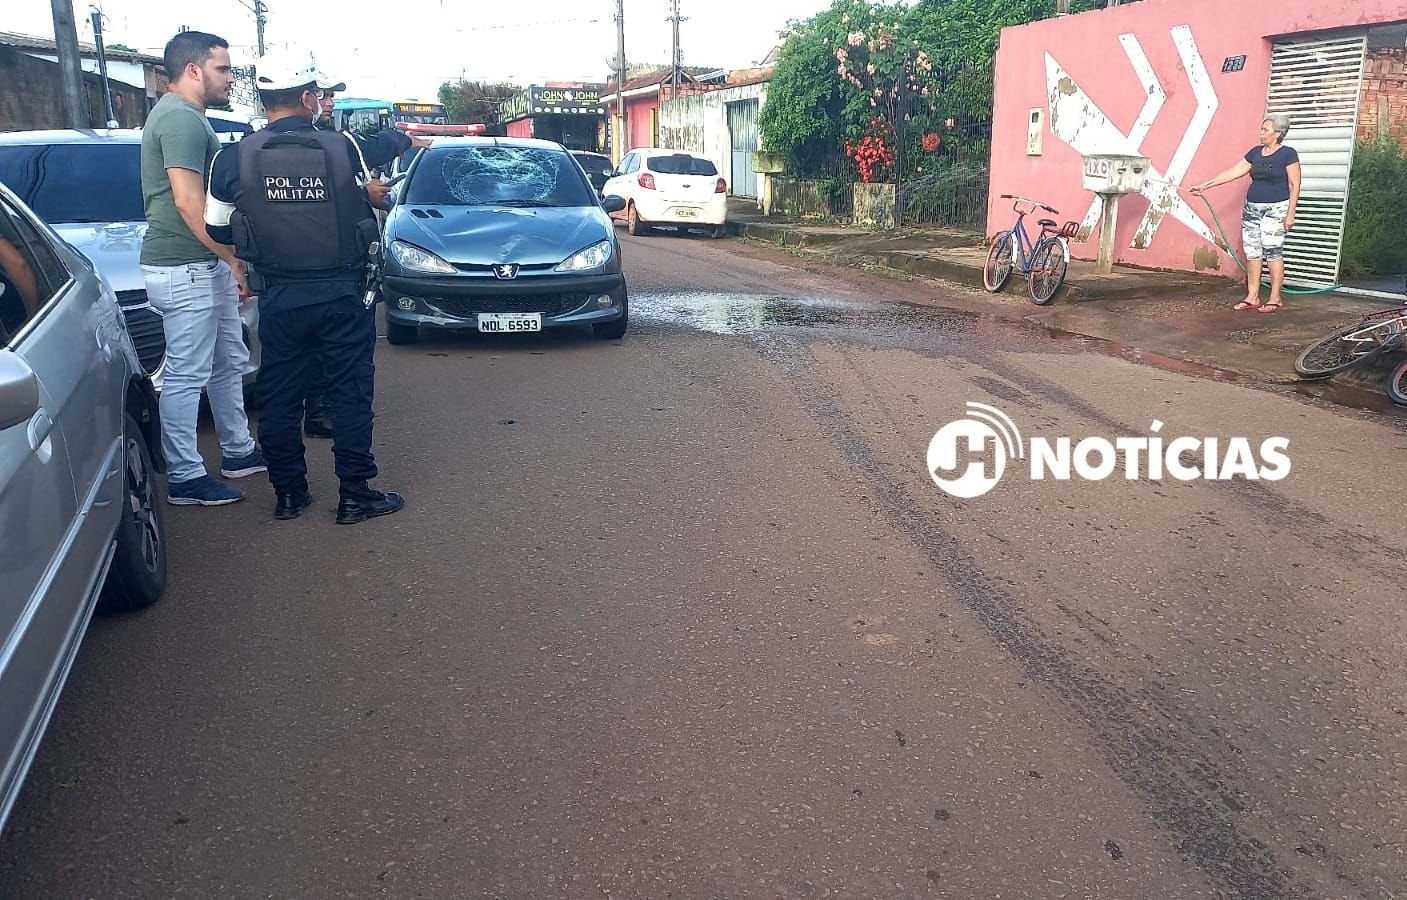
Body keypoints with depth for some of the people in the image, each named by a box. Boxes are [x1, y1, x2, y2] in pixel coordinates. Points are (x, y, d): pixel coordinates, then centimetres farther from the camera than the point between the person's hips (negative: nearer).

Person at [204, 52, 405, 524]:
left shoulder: (233, 159, -6)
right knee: (350, 391, 7)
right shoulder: (342, 148, -9)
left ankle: (288, 493, 21)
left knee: (280, 396, 13)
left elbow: (218, 230, 3)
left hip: (280, 298, 2)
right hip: (343, 292, -1)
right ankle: (355, 494, 10)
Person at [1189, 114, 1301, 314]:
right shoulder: (1255, 152, 11)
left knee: (1273, 252, -6)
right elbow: (1233, 172, 12)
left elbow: (1294, 185, -7)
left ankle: (1276, 299, 0)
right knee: (1252, 252, 5)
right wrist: (1205, 185, 8)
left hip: (1275, 210, -6)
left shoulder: (1288, 154, -6)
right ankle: (1252, 297, 11)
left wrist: (1290, 213, -12)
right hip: (1251, 209, 6)